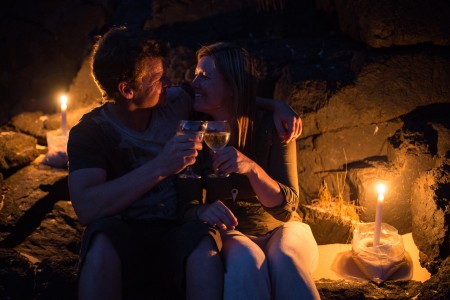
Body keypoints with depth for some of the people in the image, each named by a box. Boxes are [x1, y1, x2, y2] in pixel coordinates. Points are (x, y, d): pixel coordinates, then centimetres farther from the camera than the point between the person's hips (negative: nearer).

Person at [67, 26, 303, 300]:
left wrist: (274, 106, 8)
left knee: (203, 238, -35)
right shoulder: (90, 131, -5)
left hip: (177, 239, 2)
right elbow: (86, 207, -22)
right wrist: (160, 167, -27)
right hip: (123, 246, -1)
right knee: (104, 234, -37)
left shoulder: (176, 103, 5)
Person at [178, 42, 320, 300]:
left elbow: (287, 207, -12)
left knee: (285, 260, -35)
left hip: (280, 228, 0)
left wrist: (252, 168, -31)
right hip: (231, 233, 0)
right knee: (247, 262, -35)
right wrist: (203, 211, -29)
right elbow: (187, 205, -3)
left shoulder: (271, 127, -8)